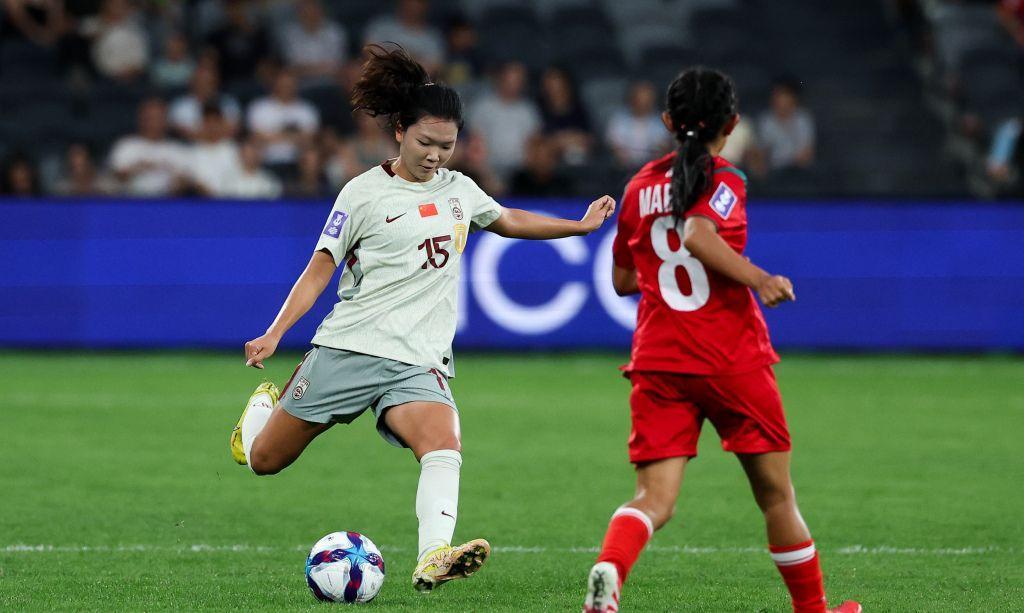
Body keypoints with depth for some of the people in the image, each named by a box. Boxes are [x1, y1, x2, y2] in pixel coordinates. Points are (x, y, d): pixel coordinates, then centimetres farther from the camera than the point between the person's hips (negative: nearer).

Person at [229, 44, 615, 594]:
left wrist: (581, 225, 32)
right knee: (263, 460, 8)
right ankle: (266, 404, 43)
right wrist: (274, 333, -9)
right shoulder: (365, 192, -2)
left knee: (443, 446, -29)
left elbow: (507, 220, 33)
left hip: (418, 360, 2)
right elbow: (321, 269, 0)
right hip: (349, 347, -2)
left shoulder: (459, 191, 12)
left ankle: (433, 558, -44)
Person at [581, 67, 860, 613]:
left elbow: (622, 279, 19)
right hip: (732, 362, -4)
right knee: (775, 492, 12)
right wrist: (758, 278, -24)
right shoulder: (723, 180, -6)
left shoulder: (641, 186, 11)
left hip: (657, 360, 4)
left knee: (654, 499, -5)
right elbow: (697, 235, -27)